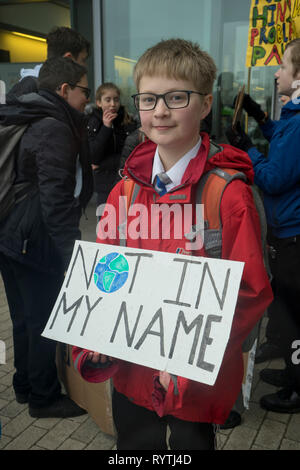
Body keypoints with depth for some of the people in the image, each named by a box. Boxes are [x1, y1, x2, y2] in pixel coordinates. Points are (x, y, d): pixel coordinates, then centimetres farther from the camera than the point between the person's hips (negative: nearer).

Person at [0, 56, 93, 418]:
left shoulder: (29, 121, 14)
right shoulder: (54, 128, -16)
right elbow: (55, 197, -23)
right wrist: (72, 249, -22)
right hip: (35, 241, -9)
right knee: (45, 320, 4)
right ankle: (44, 397, 21)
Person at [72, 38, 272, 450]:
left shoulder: (229, 193, -16)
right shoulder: (127, 188, -1)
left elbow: (250, 293, -15)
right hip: (131, 371, 5)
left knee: (190, 441, 19)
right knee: (134, 444, 23)